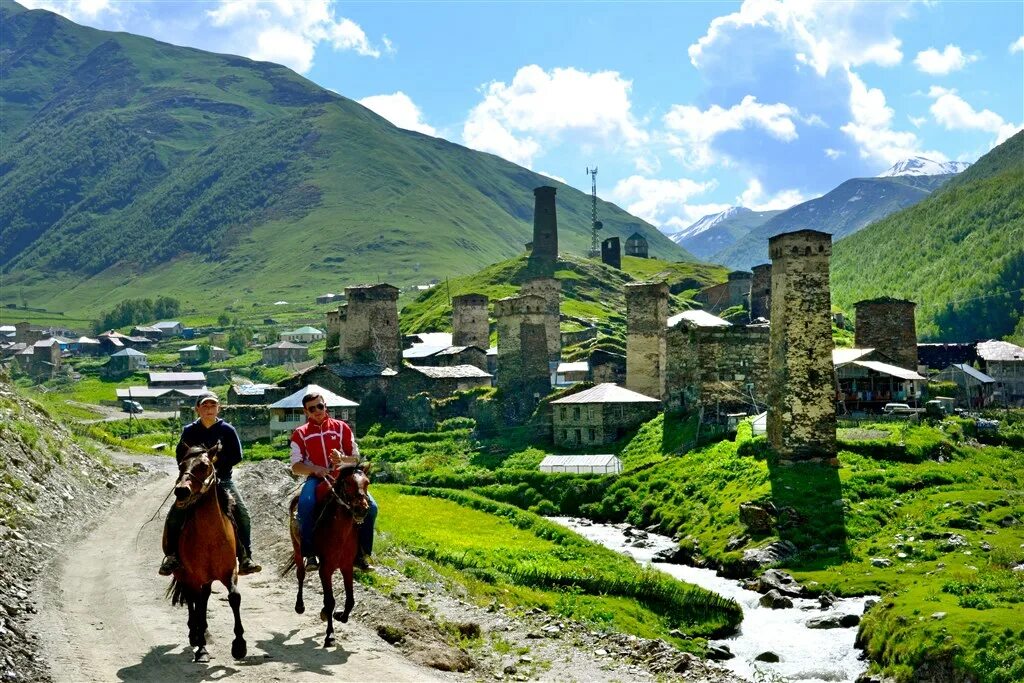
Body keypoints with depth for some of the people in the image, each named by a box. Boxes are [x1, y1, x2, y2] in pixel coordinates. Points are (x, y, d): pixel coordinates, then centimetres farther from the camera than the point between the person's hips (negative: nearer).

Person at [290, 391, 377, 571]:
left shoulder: (341, 428, 11)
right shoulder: (300, 433, 9)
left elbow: (356, 458, 11)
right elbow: (296, 466, 4)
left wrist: (343, 459, -13)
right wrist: (314, 469, -17)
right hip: (316, 478, -1)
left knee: (370, 507, -21)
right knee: (305, 506, -36)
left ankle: (361, 554, -6)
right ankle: (310, 554, -24)